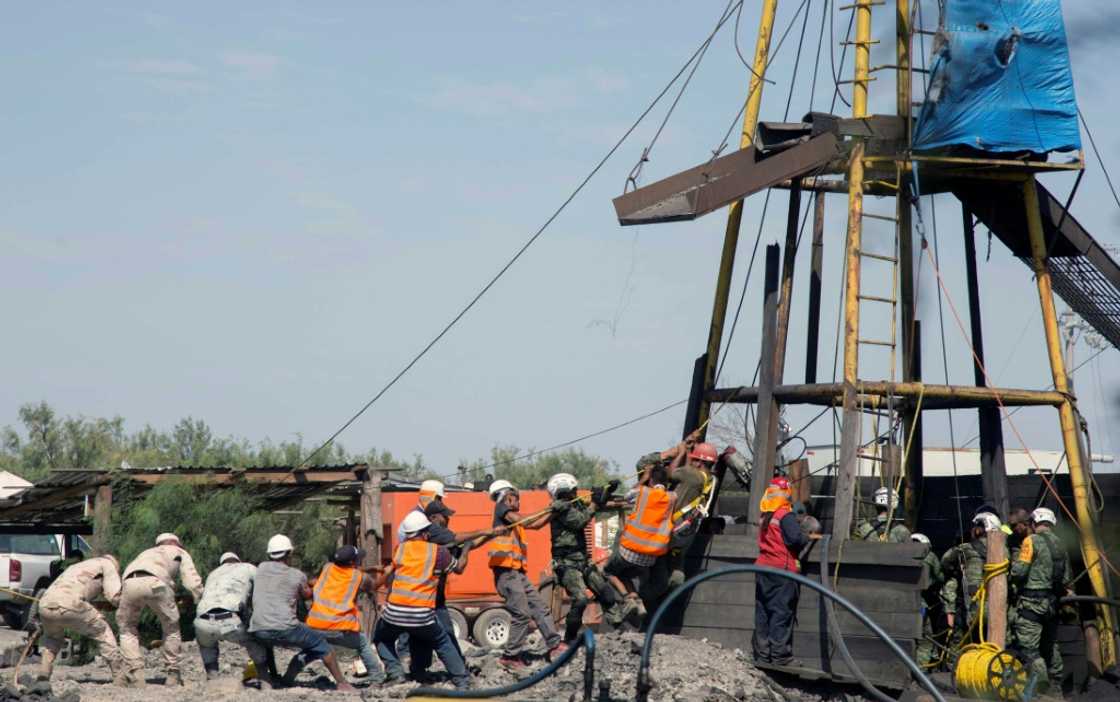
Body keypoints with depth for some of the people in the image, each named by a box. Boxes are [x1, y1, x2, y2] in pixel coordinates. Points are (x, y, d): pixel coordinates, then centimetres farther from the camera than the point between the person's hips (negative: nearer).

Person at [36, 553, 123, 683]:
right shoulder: (108, 563, 21)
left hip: (45, 606, 6)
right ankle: (120, 678, 8)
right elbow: (114, 596, 9)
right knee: (103, 633, 12)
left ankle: (44, 671, 16)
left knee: (53, 638, 36)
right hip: (68, 605, -6)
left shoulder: (78, 566, 41)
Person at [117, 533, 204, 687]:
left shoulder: (147, 553, 45)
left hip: (129, 582, 3)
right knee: (171, 628, 17)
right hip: (155, 582, -3)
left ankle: (135, 674, 6)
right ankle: (173, 674, 17)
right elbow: (192, 583, 19)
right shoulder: (180, 553, 34)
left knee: (128, 630, 19)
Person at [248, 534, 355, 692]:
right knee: (320, 644, 14)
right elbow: (307, 595, 23)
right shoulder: (297, 576, 7)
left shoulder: (261, 569, 14)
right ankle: (341, 683, 12)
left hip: (258, 630, 3)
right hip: (284, 628, -3)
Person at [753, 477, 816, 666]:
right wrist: (809, 537, -2)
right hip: (783, 569, -7)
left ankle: (762, 653, 12)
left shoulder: (764, 516, 11)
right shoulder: (786, 516, -11)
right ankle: (779, 654, -4)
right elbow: (795, 538, -22)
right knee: (782, 611, -3)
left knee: (763, 611, 10)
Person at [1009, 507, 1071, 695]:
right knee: (1050, 645, 20)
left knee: (1028, 647, -9)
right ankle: (1056, 684, 27)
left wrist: (1013, 565, 6)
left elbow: (1019, 571, -15)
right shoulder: (1060, 545, 12)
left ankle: (1040, 679, -24)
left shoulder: (1031, 541, -9)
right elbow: (1067, 580, 12)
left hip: (1032, 602, -7)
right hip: (1052, 603, 7)